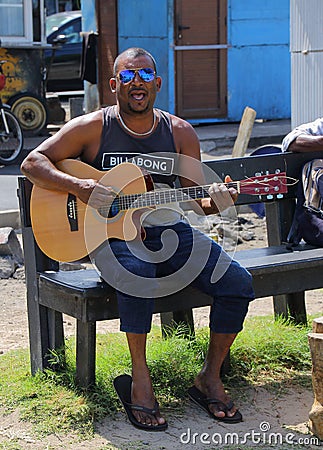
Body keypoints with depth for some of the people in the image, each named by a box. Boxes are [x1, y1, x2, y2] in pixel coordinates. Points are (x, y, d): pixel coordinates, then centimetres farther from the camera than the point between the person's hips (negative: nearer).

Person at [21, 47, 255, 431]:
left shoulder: (180, 133, 7)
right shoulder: (93, 127, -2)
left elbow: (197, 199, 5)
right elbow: (32, 163, -5)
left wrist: (214, 202, -19)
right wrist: (81, 187, -20)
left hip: (168, 229, 4)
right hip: (111, 231, -4)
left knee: (238, 283, -15)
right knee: (137, 274, -39)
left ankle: (209, 378, 3)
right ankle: (140, 382, -21)